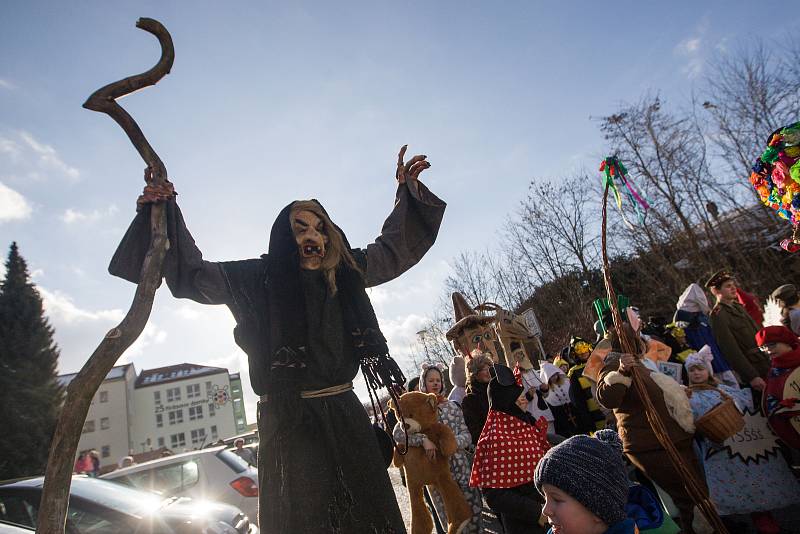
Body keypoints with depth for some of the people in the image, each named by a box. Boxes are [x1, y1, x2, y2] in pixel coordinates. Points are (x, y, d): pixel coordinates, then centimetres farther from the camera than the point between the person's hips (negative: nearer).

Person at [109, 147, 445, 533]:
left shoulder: (345, 271, 9)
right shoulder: (257, 278, 1)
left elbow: (393, 248, 22)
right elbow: (194, 273, 3)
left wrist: (406, 189, 22)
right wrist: (165, 212, -5)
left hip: (344, 412, 4)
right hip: (288, 418, -3)